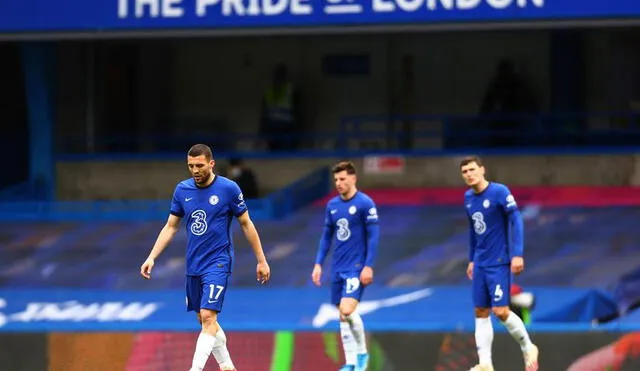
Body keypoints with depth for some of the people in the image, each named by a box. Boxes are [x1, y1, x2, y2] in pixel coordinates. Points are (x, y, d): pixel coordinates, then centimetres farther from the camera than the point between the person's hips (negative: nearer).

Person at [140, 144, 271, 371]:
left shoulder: (228, 189, -9)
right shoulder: (182, 190, 3)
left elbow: (246, 224, -1)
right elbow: (171, 227, 11)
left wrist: (261, 261, 1)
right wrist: (151, 258, 2)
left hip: (218, 264, -5)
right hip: (193, 265, 5)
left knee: (208, 317, -16)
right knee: (204, 320, 11)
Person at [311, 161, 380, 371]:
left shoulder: (365, 204, -9)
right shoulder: (332, 205, 9)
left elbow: (373, 237, -10)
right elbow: (327, 236, 16)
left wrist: (369, 266, -15)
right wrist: (318, 264, 10)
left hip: (356, 268, -6)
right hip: (338, 269, 6)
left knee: (347, 311, -19)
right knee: (342, 316, 5)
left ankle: (362, 352, 2)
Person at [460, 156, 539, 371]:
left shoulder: (499, 192, -12)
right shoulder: (468, 197, 9)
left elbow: (516, 221, -15)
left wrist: (517, 254, -22)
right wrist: (472, 259, 21)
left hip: (499, 263, -7)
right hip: (480, 264, 7)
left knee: (501, 311, -11)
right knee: (481, 313, 2)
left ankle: (528, 349, 11)